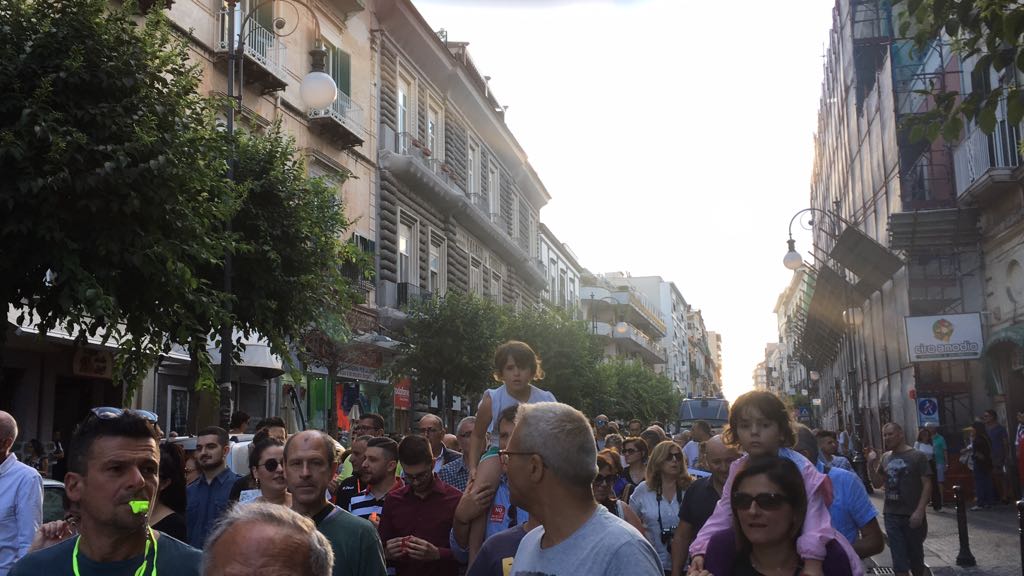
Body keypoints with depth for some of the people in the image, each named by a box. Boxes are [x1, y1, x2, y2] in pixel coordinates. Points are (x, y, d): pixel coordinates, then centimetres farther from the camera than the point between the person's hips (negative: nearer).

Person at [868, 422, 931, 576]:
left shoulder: (917, 456, -6)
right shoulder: (885, 458, 8)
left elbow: (927, 485, -9)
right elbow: (877, 484, 14)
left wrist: (919, 511, -17)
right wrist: (871, 465, -2)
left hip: (912, 515, -3)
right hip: (891, 515, 3)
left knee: (915, 556, 13)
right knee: (899, 560, 3)